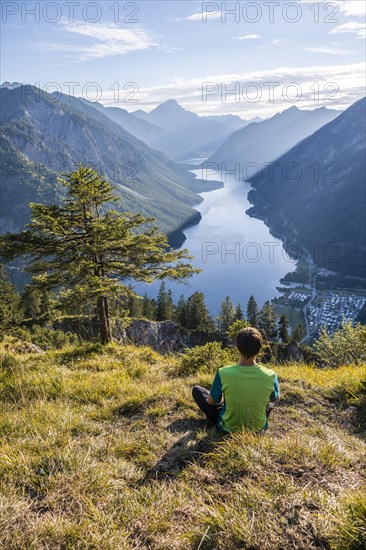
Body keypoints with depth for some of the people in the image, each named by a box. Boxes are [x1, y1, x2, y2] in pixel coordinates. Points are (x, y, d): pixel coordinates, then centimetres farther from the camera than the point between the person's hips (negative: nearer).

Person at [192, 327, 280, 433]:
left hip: (228, 428, -2)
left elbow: (211, 401, -7)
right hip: (258, 429, 2)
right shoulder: (270, 376, -22)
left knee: (196, 390, 15)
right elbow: (275, 399, 1)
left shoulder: (223, 373, -26)